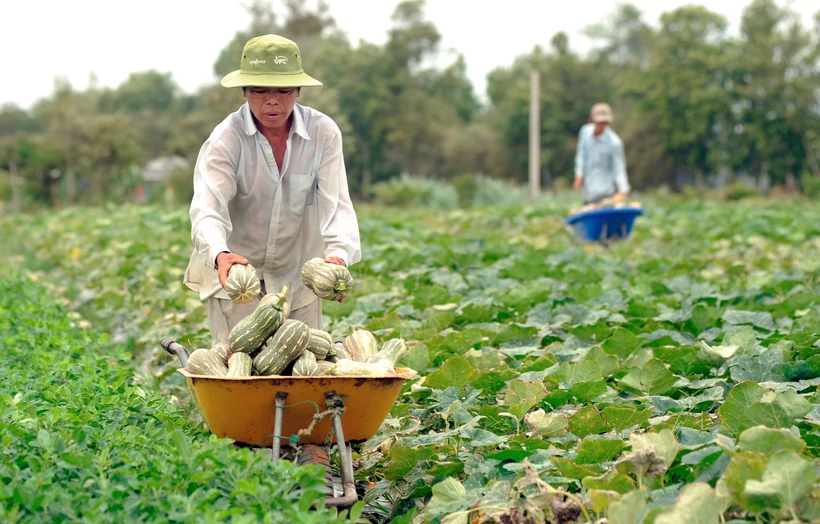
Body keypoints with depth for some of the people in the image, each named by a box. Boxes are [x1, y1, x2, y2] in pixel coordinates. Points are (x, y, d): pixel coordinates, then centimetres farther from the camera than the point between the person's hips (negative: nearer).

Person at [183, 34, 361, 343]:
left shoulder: (323, 133, -11)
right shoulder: (225, 140, -17)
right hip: (234, 271, -2)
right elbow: (207, 208, -28)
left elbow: (336, 203, -17)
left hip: (297, 275, 2)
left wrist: (339, 254, -37)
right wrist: (220, 255, -50)